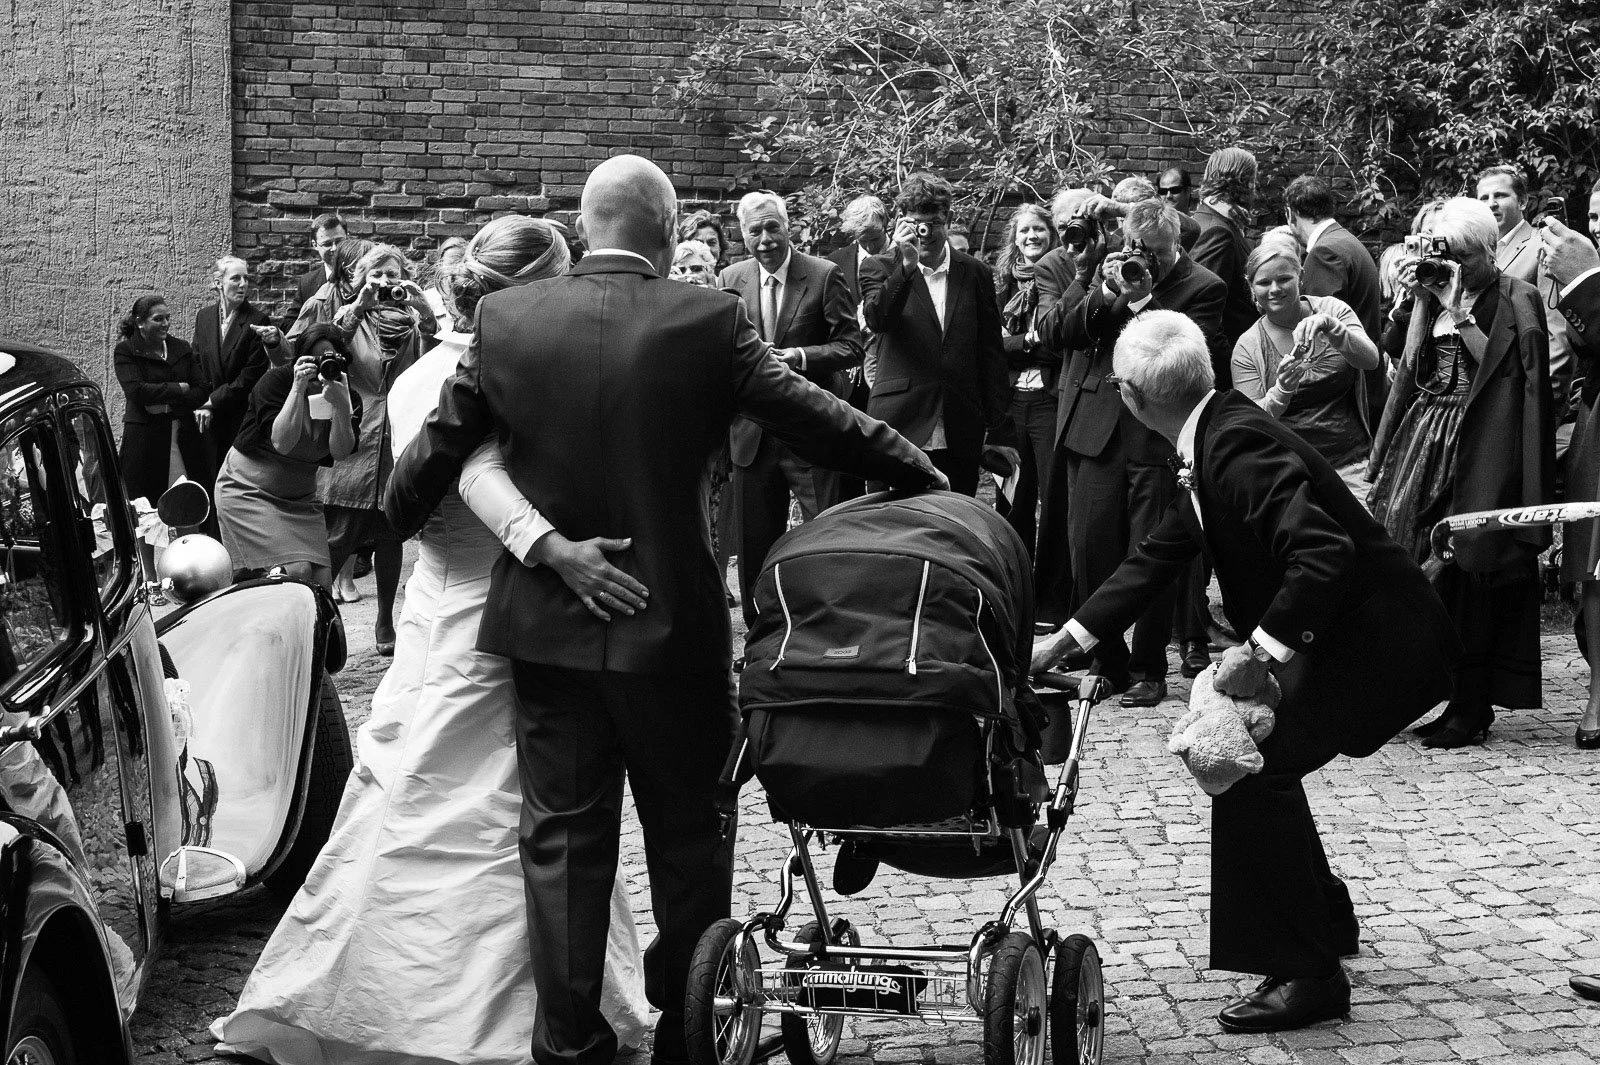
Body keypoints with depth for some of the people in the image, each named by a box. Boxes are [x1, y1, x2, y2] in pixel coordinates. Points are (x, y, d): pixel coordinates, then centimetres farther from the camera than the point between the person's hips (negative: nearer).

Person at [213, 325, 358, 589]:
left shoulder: (348, 397, -4)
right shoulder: (276, 380, -16)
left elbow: (340, 451, -18)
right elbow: (282, 443, -28)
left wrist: (340, 404, -32)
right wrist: (298, 388, -32)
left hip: (300, 495, 5)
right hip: (249, 487, -5)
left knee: (322, 582, -9)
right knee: (296, 572, -22)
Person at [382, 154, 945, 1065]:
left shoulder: (504, 319, -3)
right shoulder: (710, 320, -10)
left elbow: (437, 451, 2)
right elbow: (817, 419, -6)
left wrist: (391, 522, 22)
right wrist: (933, 482, 7)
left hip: (549, 622, 2)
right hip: (675, 622, -2)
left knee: (564, 838, 9)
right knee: (689, 836, 13)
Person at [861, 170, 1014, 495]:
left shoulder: (975, 274, 11)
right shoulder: (881, 268, 6)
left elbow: (991, 355, 12)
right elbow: (877, 319, -14)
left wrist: (999, 431, 9)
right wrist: (905, 267, -26)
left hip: (960, 436, 2)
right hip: (900, 430, -2)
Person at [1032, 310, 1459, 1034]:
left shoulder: (1238, 443, -23)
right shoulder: (1216, 439, 9)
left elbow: (1324, 553, -33)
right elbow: (1159, 555, 16)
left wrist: (1263, 652, -29)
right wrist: (1066, 640, 16)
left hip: (1379, 639, -11)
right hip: (1342, 634, 11)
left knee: (1252, 769, -14)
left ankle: (1309, 975, -4)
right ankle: (1326, 922, 35)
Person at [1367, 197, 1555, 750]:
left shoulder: (1517, 299, -2)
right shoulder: (1431, 292, 13)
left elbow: (1501, 367, -10)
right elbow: (1410, 366, 5)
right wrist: (1417, 300, -1)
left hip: (1481, 449, -5)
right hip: (1425, 438, 5)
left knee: (1469, 569, -4)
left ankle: (1472, 708, 3)